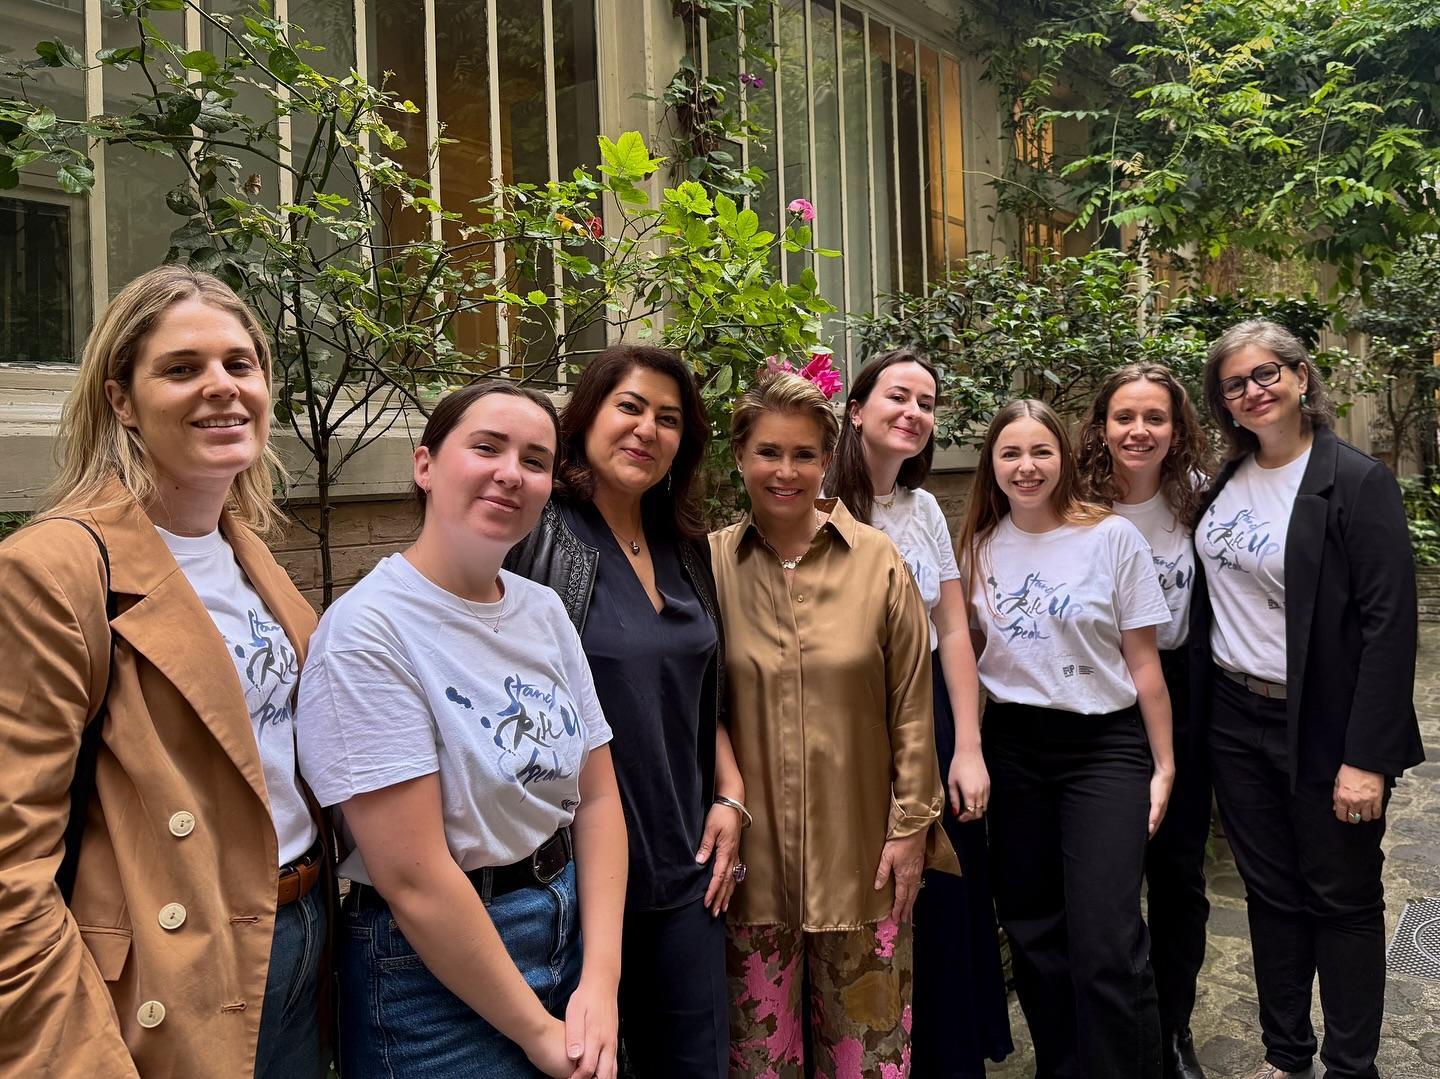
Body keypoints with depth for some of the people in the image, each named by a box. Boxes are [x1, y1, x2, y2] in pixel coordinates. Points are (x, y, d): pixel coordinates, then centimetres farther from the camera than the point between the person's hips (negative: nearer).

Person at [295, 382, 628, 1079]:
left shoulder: (544, 611, 0)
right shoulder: (367, 633, -20)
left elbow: (598, 799, 0)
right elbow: (414, 879, -22)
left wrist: (600, 986, -9)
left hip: (572, 930, 6)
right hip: (435, 968, -6)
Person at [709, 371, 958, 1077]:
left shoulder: (877, 560, -3)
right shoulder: (711, 564, -3)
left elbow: (911, 707, 0)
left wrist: (911, 826, -1)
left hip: (860, 852, 0)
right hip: (752, 852, 0)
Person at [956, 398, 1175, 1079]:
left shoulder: (1113, 537, -4)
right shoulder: (979, 546, 5)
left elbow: (1142, 662, -2)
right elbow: (964, 650, 13)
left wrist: (1163, 765, -1)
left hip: (1104, 746, -3)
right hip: (1012, 748, 3)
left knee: (1106, 944, -10)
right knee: (1032, 932, 11)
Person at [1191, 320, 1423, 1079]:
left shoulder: (1358, 482, -12)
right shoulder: (1223, 483, 6)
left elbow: (1389, 624, -16)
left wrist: (1367, 758, -20)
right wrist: (1195, 714, 6)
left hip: (1323, 727, -5)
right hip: (1234, 719, 5)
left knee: (1343, 901, 10)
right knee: (1271, 895, 16)